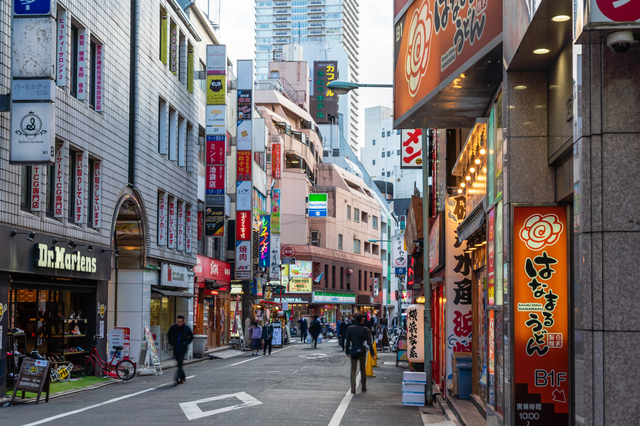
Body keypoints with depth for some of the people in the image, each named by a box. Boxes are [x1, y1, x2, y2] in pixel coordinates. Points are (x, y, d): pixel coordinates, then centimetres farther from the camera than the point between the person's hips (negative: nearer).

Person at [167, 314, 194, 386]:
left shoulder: (187, 328, -6)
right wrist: (171, 342, 2)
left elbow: (191, 337, 9)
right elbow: (169, 335, 16)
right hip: (175, 349, 3)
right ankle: (182, 377, 30)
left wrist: (186, 343, -5)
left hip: (182, 349, -3)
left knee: (180, 364, -14)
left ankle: (176, 379, -18)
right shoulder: (173, 327, -2)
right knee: (179, 364, 12)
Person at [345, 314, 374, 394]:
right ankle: (363, 387, 20)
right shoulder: (366, 329, -5)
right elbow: (369, 342, -7)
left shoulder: (350, 329, -2)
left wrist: (347, 351, 9)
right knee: (363, 369, 13)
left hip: (353, 352, 0)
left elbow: (347, 341, 0)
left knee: (353, 370, 3)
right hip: (362, 351, 0)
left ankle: (353, 388, -11)